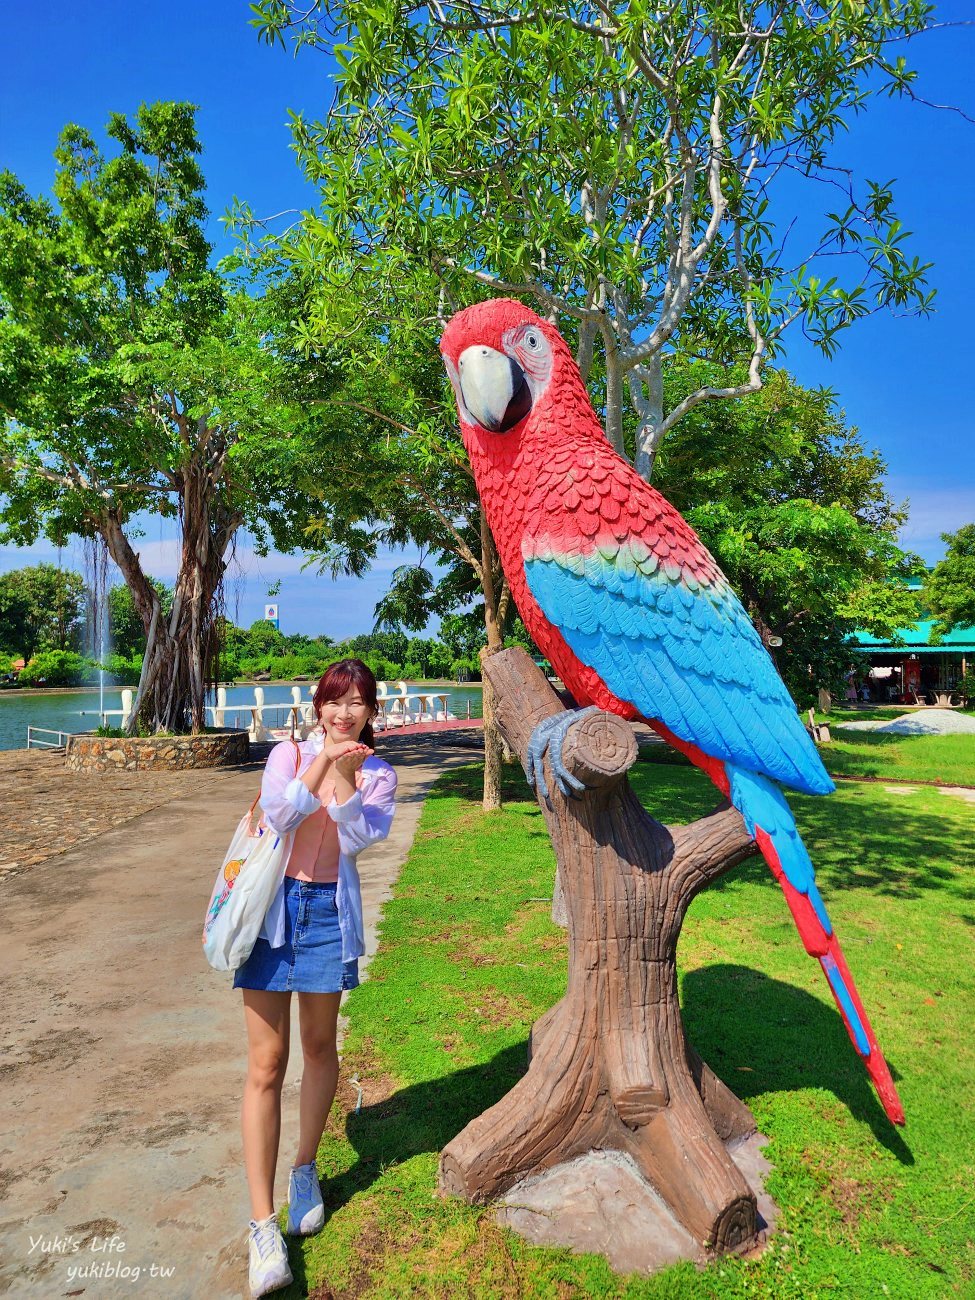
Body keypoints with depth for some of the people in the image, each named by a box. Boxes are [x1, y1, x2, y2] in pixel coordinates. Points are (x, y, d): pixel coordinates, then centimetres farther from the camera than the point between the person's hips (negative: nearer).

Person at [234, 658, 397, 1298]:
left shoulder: (377, 773, 1)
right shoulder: (289, 753, -1)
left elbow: (357, 839, -13)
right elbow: (279, 816, -17)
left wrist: (344, 779, -25)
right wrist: (321, 762, -28)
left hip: (331, 914, 1)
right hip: (274, 908, -1)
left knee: (319, 1048, 15)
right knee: (266, 1066, 0)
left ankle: (305, 1171, 38)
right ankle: (263, 1223, 9)